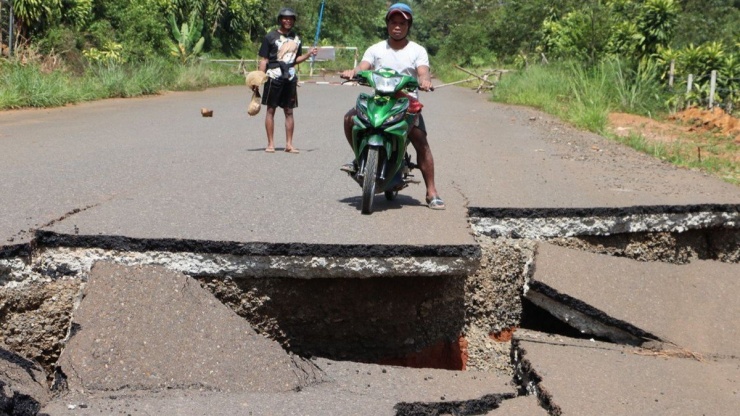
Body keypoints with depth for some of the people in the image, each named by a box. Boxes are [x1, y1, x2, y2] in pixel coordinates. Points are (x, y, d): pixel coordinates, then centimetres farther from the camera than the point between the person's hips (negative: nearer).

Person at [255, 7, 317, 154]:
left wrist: (309, 54, 2)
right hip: (274, 77, -4)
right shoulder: (270, 37, -2)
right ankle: (270, 144, 6)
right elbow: (263, 60, -3)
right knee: (271, 110, 1)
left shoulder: (296, 39, 13)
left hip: (290, 78, 4)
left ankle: (289, 144, 12)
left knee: (289, 112, 6)